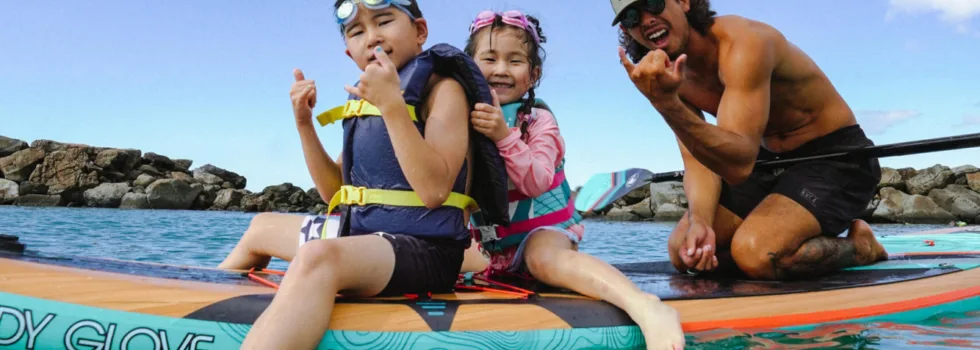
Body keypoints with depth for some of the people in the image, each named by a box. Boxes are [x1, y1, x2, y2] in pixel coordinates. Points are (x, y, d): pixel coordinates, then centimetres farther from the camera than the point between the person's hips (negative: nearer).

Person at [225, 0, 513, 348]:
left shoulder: (442, 87, -8)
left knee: (317, 257, -40)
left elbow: (434, 191, -23)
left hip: (422, 250, -9)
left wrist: (393, 104, -26)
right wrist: (304, 122, 5)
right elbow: (335, 192, 15)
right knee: (262, 227, 26)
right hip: (364, 235, 9)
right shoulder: (368, 99, 14)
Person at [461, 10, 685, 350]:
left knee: (546, 258, -43)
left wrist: (504, 136, -36)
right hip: (491, 239, 8)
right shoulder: (467, 118, 4)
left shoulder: (537, 119, -10)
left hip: (541, 229, -7)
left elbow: (536, 183, -26)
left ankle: (646, 308, -59)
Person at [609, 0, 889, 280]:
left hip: (838, 155, -7)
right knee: (682, 250, -6)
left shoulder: (743, 42, -27)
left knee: (755, 253, -31)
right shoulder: (674, 72, -4)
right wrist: (700, 222, -26)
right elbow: (699, 163, -7)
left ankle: (859, 245, 0)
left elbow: (739, 164, -38)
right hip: (773, 162, 7)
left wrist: (667, 104, -51)